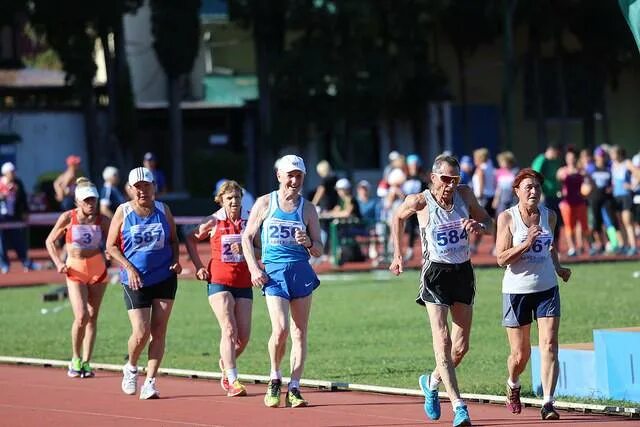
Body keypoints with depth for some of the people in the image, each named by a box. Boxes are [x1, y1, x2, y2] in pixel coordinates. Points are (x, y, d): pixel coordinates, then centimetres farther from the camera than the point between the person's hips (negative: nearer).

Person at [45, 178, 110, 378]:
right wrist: (58, 263, -6)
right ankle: (76, 359, 4)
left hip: (98, 270, 2)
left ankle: (86, 362, 14)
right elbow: (50, 241, 5)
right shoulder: (67, 218, -7)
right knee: (81, 317, -15)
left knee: (92, 317, 4)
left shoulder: (101, 220, -3)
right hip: (75, 272, -2)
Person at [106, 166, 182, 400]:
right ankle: (131, 368, 21)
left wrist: (175, 260, -4)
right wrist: (129, 268, -11)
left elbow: (174, 240, 15)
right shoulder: (123, 212, -3)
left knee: (158, 332, -2)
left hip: (164, 278, 2)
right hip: (135, 281, -2)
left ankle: (150, 381, 4)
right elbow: (111, 245, 1)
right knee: (141, 333, -9)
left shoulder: (163, 210, 4)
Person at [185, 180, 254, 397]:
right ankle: (232, 381, -18)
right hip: (219, 281, -3)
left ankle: (225, 364, 35)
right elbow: (190, 239, 13)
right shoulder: (213, 222, -2)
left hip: (243, 283, 3)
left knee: (243, 335, 4)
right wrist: (198, 266, 5)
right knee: (229, 330, -16)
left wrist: (246, 249, -16)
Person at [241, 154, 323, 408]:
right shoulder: (265, 203, 5)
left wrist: (308, 243, -13)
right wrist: (253, 269, -3)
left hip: (301, 271, 2)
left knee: (299, 332, 0)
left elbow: (319, 251, 10)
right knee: (281, 329, -16)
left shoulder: (307, 208, 8)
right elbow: (247, 237, 9)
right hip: (273, 272, -2)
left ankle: (294, 389, 5)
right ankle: (275, 380, 6)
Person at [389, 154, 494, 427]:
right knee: (442, 340, -17)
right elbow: (397, 218, 10)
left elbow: (489, 224, 10)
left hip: (463, 271, 4)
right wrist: (397, 255, 9)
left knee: (461, 346, 7)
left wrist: (479, 226, -13)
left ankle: (432, 382, 35)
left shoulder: (464, 194, -2)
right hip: (435, 272, -4)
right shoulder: (420, 202, -10)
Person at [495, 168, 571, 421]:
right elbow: (501, 259, -13)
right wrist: (526, 244, -25)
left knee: (549, 345, -13)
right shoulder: (507, 218, -7)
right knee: (520, 354, 5)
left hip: (547, 288, 3)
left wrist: (558, 268, 9)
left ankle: (548, 403, -15)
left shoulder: (549, 216, 5)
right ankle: (513, 385, 38)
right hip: (516, 291, -3)